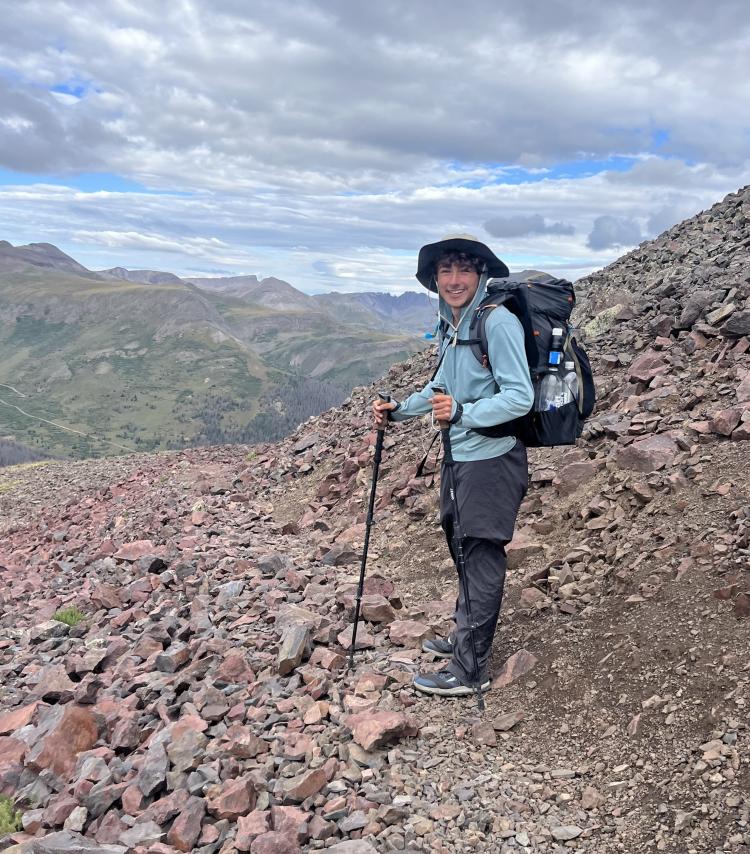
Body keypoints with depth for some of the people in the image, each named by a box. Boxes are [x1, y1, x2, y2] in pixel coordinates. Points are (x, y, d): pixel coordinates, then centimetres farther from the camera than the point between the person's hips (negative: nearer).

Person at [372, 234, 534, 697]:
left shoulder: (499, 321, -18)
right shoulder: (452, 323, 10)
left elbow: (520, 398, -22)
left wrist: (462, 413, -34)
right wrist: (400, 409, 12)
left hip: (491, 460, -9)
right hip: (460, 456, 9)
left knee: (482, 559, -1)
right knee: (463, 548, 20)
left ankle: (470, 669, 11)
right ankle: (465, 637, 38)